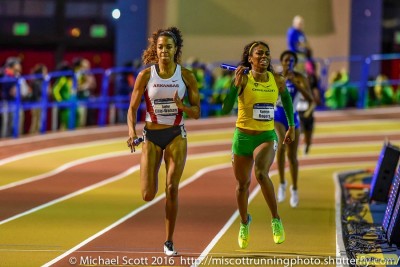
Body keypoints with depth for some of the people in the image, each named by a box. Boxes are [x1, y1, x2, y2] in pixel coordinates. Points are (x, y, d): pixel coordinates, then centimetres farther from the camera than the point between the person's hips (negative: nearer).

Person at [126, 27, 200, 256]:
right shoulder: (146, 75, -5)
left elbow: (197, 112, -1)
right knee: (148, 195, -4)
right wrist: (132, 133, -18)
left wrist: (181, 106, -22)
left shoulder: (186, 76, -4)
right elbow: (133, 108, -1)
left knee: (172, 188, -10)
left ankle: (169, 242, 1)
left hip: (177, 135, 0)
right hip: (152, 136, 0)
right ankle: (152, 182, 36)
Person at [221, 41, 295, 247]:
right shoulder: (243, 79, -12)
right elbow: (225, 109, -22)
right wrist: (235, 85, -31)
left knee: (260, 173, -29)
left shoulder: (277, 81, -3)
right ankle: (244, 223, 40)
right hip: (243, 136, 0)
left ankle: (276, 220, -17)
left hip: (267, 136, 0)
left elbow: (286, 99, 19)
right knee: (242, 184, 14)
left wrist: (291, 127, 21)